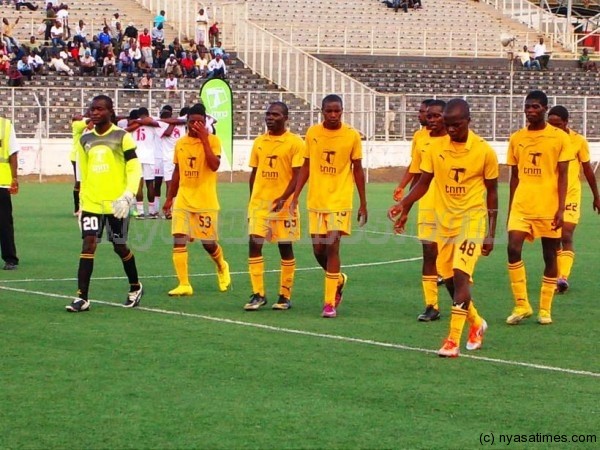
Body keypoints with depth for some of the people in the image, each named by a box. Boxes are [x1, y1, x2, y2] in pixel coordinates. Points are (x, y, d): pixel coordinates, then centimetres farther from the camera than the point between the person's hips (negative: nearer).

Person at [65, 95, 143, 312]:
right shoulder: (85, 139, 10)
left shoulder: (122, 137, -4)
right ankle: (82, 297, -11)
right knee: (88, 244, -9)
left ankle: (135, 287, 32)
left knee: (120, 246, 8)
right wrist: (83, 200, 16)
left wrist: (128, 195, -19)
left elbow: (134, 168, -7)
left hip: (116, 203, -3)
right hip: (91, 202, 3)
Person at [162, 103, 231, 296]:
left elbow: (214, 165, -21)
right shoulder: (180, 143, 9)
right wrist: (169, 198, 18)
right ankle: (184, 284, -5)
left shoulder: (212, 140, -5)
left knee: (208, 242, 3)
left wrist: (204, 139, -21)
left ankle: (222, 267, 35)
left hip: (206, 201, -4)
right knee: (178, 240, -8)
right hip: (183, 200, 4)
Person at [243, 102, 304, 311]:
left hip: (283, 204, -4)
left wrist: (284, 198, -22)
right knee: (254, 244, -7)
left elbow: (298, 175, -11)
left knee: (285, 247, 4)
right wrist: (252, 200, 16)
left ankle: (285, 296, 13)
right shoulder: (259, 142, 10)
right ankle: (258, 294, -1)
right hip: (259, 202, 4)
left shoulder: (295, 143, -6)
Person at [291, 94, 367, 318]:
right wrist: (295, 196, 2)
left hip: (340, 201, -3)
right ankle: (339, 279, 36)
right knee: (318, 250, 6)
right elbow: (306, 166, 10)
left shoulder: (352, 135, -4)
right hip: (316, 201, 3)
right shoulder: (312, 133, 2)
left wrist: (363, 204, 4)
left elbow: (357, 170, 3)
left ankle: (329, 303, -7)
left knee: (332, 248, -11)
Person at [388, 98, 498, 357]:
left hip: (472, 219, -4)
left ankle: (453, 340, -16)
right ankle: (476, 323, 36)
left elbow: (491, 193, 0)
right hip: (444, 220, 4)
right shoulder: (435, 149, 0)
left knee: (460, 275, -17)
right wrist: (404, 204, -13)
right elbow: (424, 182, 6)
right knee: (449, 279, 10)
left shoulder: (484, 151, -8)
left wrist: (490, 234, 1)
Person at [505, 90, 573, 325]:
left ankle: (545, 309, 16)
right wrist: (510, 209, 13)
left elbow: (562, 176, -4)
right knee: (513, 249, -14)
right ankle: (521, 305, -4)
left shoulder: (559, 137, -2)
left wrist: (561, 209, -12)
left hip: (549, 208, -2)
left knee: (550, 256, 5)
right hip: (521, 206, 2)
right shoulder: (516, 138, 7)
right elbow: (514, 177, 13)